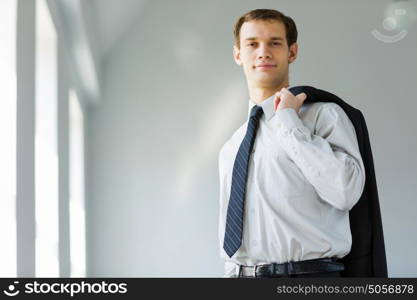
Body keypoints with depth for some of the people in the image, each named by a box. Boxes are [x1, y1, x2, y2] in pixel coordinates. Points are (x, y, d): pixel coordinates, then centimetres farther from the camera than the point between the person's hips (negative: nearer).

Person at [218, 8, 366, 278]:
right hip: (238, 273, 5)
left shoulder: (323, 115, -2)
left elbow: (345, 191, -19)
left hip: (307, 275, -5)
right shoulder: (230, 148, 15)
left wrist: (288, 122, -13)